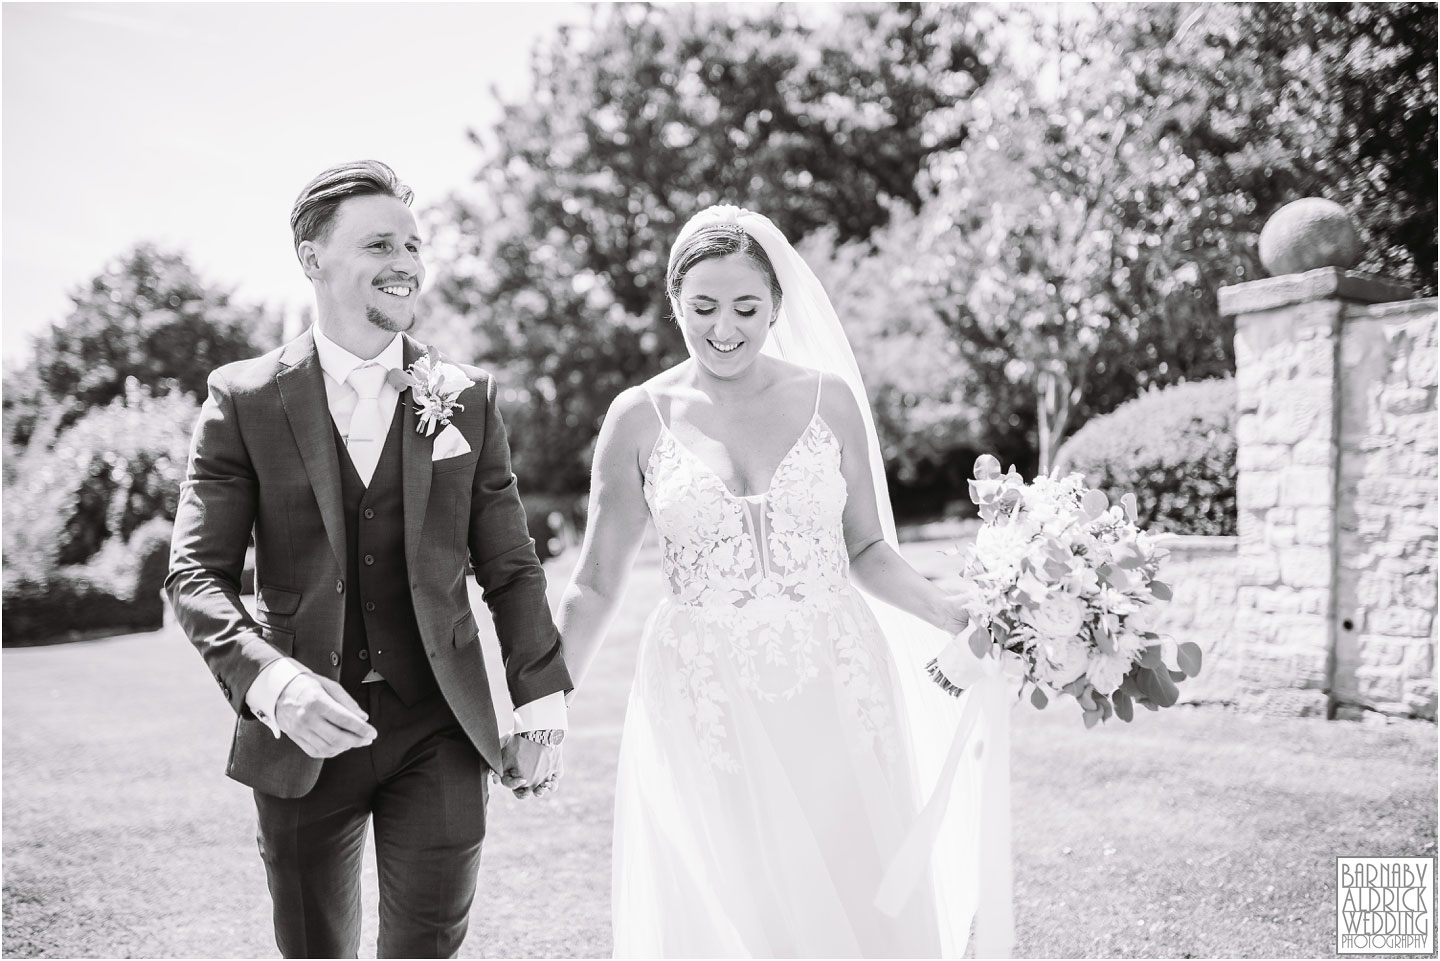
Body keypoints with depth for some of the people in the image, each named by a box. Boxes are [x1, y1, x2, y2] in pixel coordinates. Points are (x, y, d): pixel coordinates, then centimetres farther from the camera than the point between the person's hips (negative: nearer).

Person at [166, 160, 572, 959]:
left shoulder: (468, 397, 3)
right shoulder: (245, 398, -3)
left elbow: (510, 568, 5)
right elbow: (196, 571, -6)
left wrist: (540, 701, -1)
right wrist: (269, 680, -23)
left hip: (439, 729, 1)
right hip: (301, 731, 0)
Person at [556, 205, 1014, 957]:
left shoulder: (830, 400, 2)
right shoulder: (641, 417, 0)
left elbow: (868, 550, 8)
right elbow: (596, 585, 4)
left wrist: (961, 619, -6)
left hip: (835, 699, 1)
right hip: (703, 710, 0)